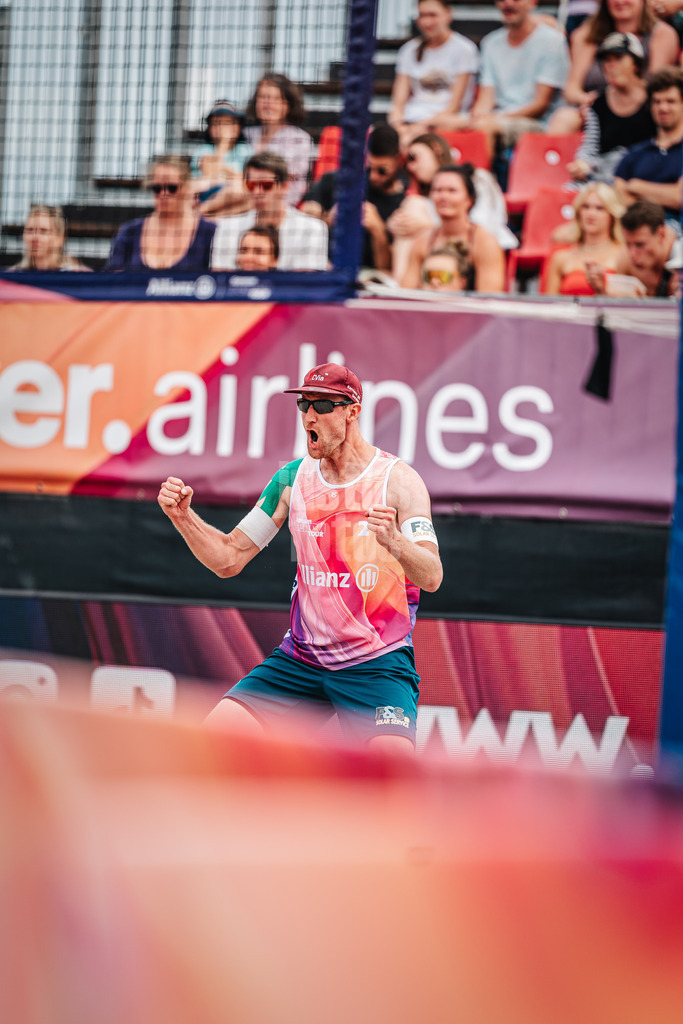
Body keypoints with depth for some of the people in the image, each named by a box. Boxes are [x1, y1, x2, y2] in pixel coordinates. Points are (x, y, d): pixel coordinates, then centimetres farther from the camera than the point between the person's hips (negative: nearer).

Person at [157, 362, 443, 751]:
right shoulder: (292, 479, 5)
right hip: (301, 657, 5)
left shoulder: (399, 480, -9)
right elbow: (229, 559, 11)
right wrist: (183, 516, -7)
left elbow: (431, 578, -20)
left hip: (378, 662, -5)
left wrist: (394, 542, -41)